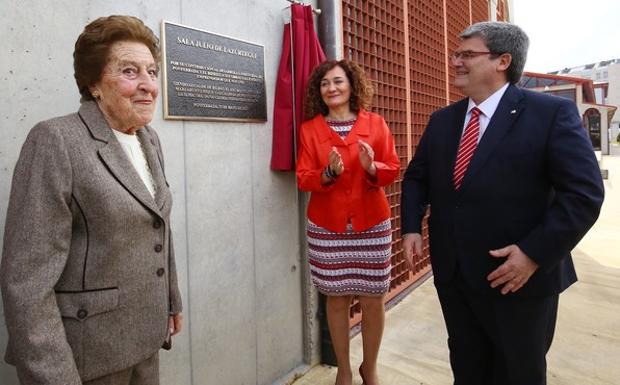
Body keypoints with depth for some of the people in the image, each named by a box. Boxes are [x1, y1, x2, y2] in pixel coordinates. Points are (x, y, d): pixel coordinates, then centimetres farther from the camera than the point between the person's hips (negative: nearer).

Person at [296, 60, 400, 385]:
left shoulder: (376, 124, 2)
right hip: (326, 227, 0)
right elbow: (302, 178, -2)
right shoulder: (309, 129, 2)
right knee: (336, 298, 10)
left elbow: (393, 170, 1)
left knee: (372, 300, 7)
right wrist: (329, 172, -21)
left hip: (372, 225, 0)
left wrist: (372, 167, -19)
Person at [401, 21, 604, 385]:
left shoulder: (553, 113, -10)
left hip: (520, 277, -4)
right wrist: (412, 227, 0)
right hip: (452, 273, 5)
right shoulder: (442, 120, 7)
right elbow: (417, 177, 14)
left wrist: (535, 253, -21)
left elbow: (584, 193, -15)